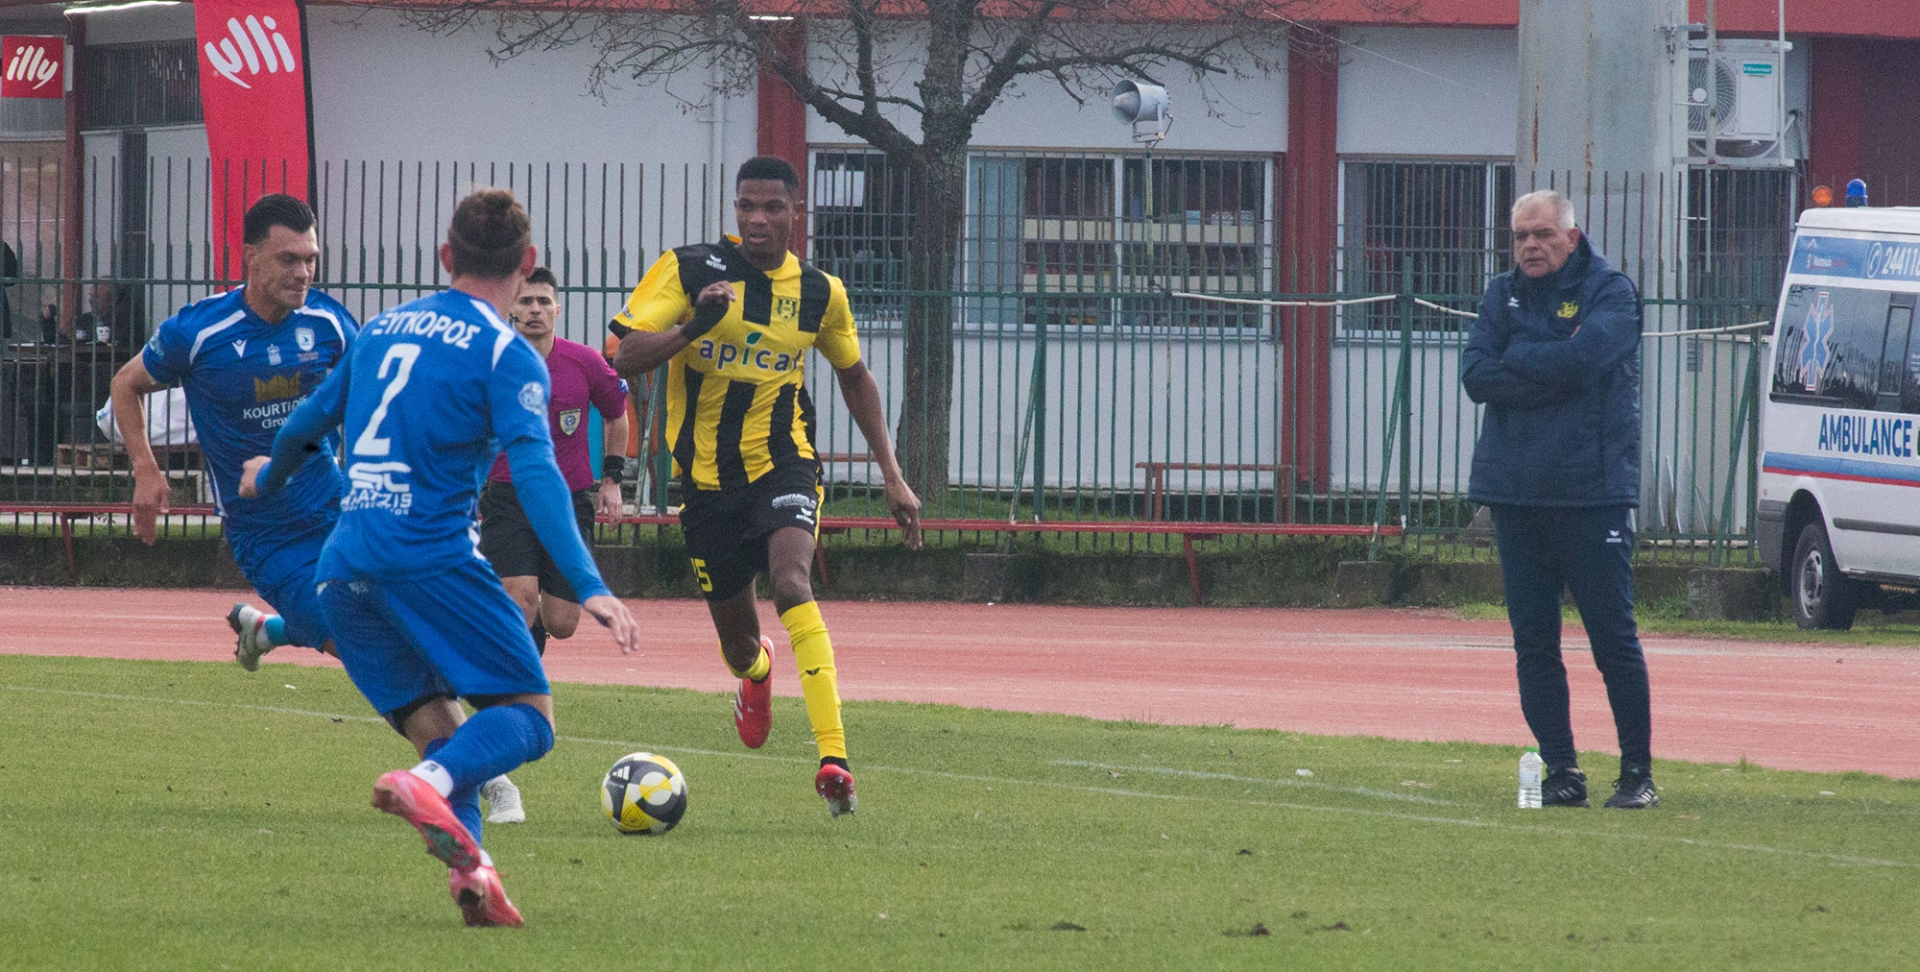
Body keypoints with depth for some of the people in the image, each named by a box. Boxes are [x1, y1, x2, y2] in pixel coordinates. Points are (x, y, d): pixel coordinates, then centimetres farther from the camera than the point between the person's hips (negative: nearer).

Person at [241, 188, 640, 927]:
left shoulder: (382, 329, 17)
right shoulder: (506, 354, -1)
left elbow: (308, 425, 31)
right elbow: (535, 472, -14)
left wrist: (269, 476, 53)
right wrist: (588, 586, -20)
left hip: (343, 563, 6)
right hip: (432, 555, -6)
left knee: (437, 728, 12)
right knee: (527, 715, -3)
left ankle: (469, 865, -12)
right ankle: (431, 784, -32)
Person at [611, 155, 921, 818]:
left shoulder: (820, 293, 1)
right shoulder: (689, 269, -6)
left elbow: (855, 377, 18)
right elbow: (625, 358, -13)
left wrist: (893, 478, 14)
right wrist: (693, 327, -32)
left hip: (783, 462, -1)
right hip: (706, 476, 1)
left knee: (791, 583, -30)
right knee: (737, 641, 10)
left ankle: (834, 759, -38)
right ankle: (756, 674, 53)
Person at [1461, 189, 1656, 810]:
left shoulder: (1609, 292, 0)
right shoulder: (1502, 297, 12)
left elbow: (1583, 357, -18)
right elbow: (1476, 377, -1)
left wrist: (1517, 356, -5)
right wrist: (1551, 371, -11)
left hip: (1591, 492, -4)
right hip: (1516, 494, 4)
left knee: (1614, 638, -3)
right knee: (1533, 642, 3)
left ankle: (1637, 773, 4)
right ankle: (1561, 771, 9)